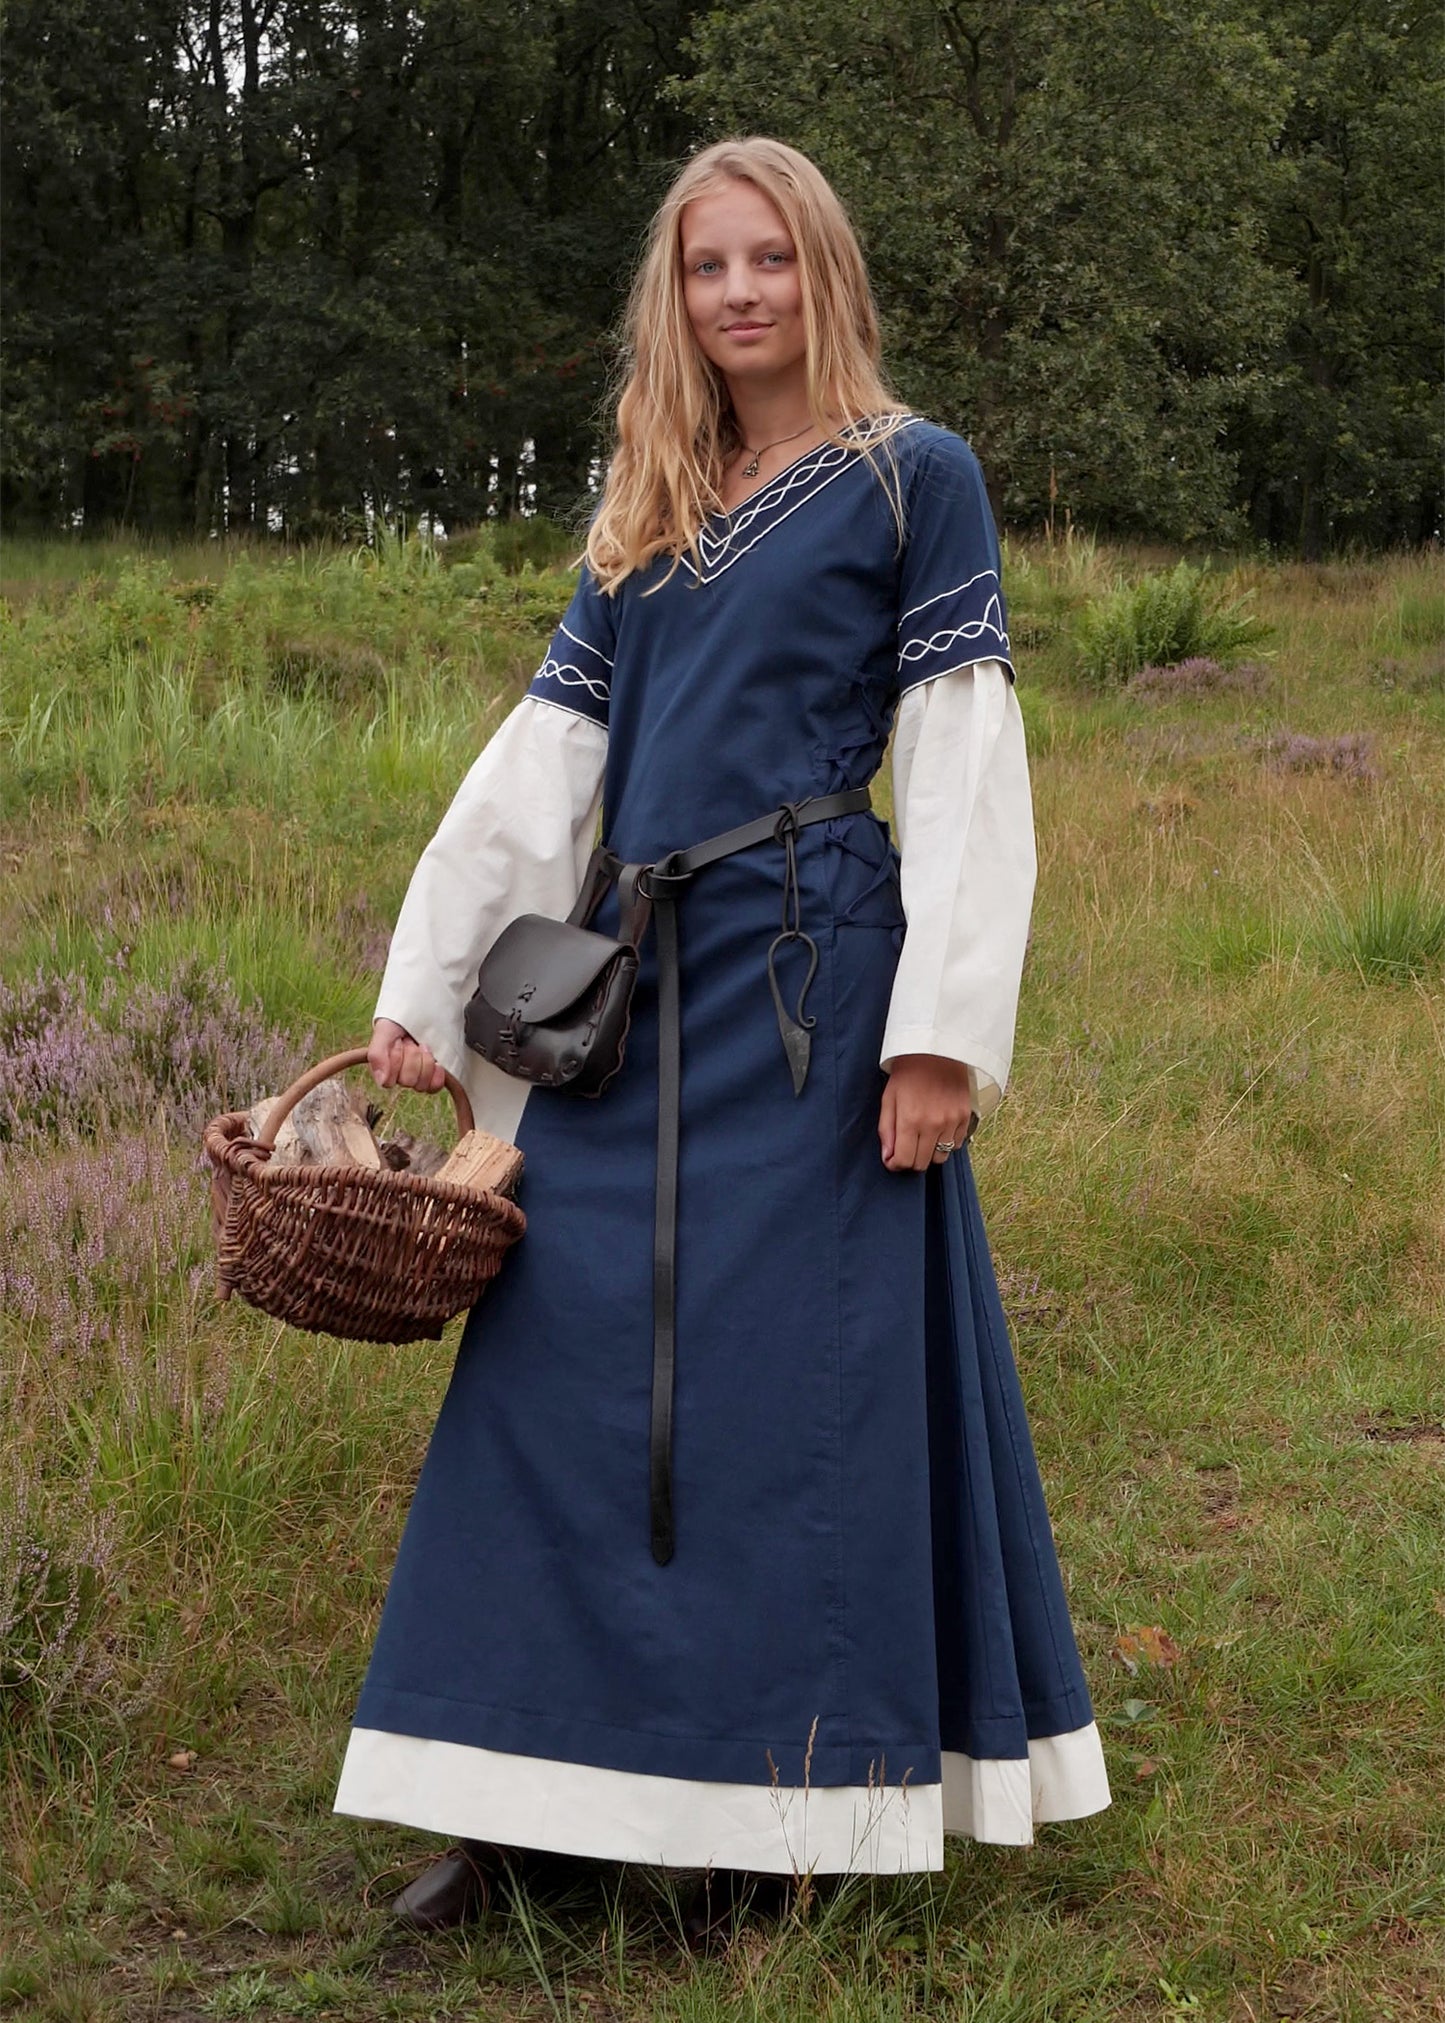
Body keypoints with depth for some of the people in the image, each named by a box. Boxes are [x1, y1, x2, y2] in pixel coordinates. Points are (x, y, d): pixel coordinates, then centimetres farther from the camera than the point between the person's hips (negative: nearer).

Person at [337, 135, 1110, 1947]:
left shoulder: (913, 476, 1)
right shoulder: (647, 519, 17)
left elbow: (965, 766, -6)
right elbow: (542, 759, 14)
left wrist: (943, 1032, -13)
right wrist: (424, 988, 9)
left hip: (809, 979, -6)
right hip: (631, 984, 6)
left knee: (795, 1371, -2)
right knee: (562, 1358, 5)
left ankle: (777, 1810, 11)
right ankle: (525, 1801, 14)